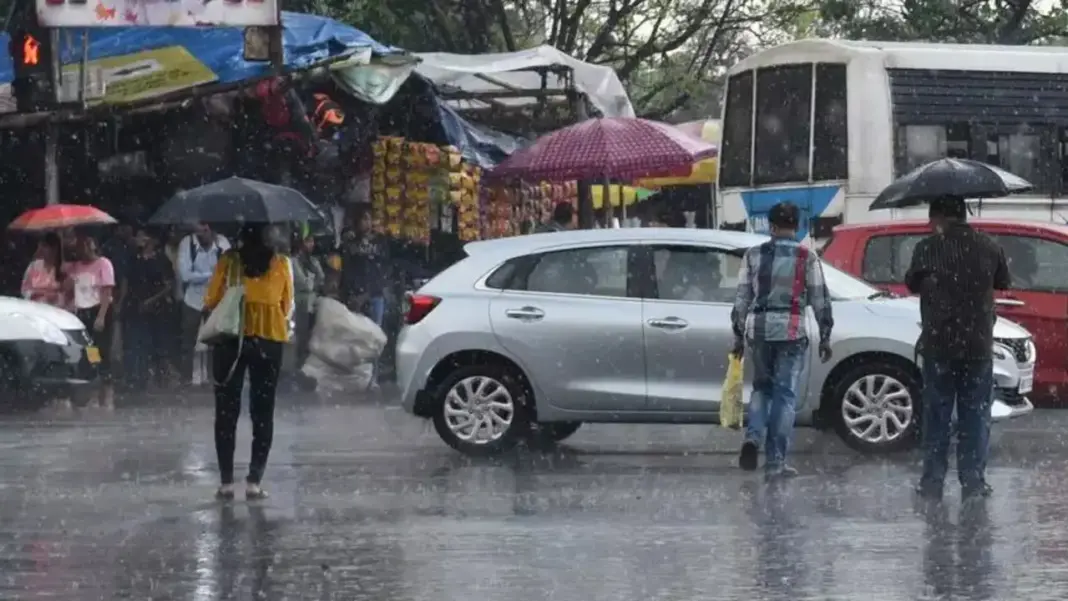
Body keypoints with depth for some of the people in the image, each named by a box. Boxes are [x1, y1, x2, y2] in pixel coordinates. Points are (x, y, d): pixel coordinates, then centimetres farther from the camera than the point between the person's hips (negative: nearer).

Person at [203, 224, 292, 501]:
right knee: (262, 412, 7)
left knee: (227, 410, 7)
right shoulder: (280, 264, -2)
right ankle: (254, 481, 0)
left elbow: (211, 301, -2)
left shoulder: (229, 260, -6)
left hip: (231, 337, -1)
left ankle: (226, 481, 3)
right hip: (270, 340, 1)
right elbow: (287, 306, 6)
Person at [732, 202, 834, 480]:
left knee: (762, 387, 20)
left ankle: (753, 437, -5)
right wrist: (825, 335, 9)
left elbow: (741, 298, 9)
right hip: (791, 331, -3)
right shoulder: (807, 257, -1)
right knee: (785, 395, 2)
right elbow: (820, 299, 1)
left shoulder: (753, 255, 6)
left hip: (758, 328, 3)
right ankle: (775, 462, 1)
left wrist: (739, 335, 16)